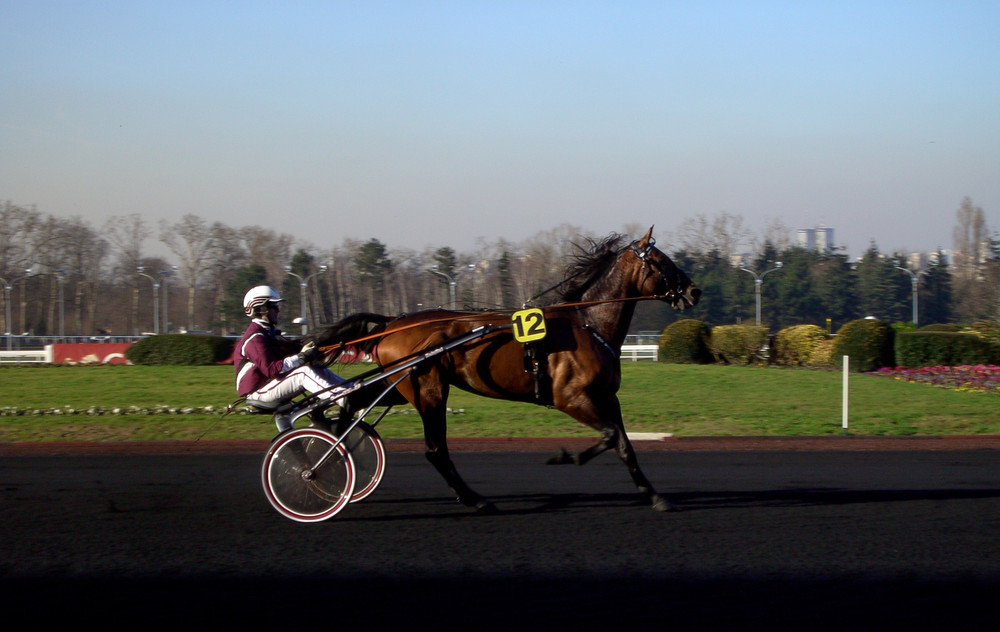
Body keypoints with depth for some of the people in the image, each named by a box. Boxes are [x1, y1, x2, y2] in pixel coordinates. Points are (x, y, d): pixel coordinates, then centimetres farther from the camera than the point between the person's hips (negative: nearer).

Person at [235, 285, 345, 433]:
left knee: (318, 370, -2)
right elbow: (271, 369, -27)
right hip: (259, 391, -10)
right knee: (303, 372, -30)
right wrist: (301, 357, -27)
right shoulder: (255, 339, -18)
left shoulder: (269, 333, 18)